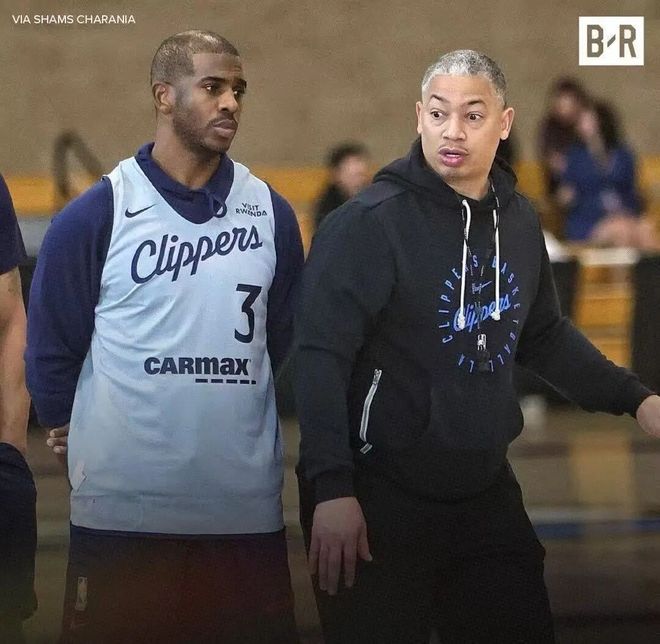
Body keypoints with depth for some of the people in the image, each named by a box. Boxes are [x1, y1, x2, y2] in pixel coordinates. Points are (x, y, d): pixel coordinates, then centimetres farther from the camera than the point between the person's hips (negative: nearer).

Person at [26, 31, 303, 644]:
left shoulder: (270, 213, 8)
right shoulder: (95, 216, -2)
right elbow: (51, 345, 6)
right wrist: (71, 432, 14)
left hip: (247, 510, 3)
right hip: (121, 508, -3)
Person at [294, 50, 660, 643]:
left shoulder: (519, 221, 7)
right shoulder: (369, 223, -14)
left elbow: (544, 335, 21)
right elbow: (320, 357, -18)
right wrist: (332, 488, -25)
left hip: (486, 493, 7)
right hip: (380, 499, -7)